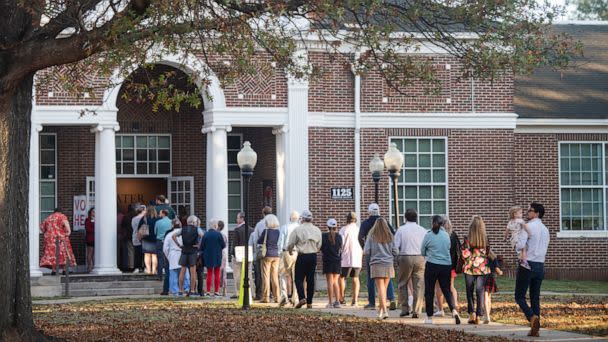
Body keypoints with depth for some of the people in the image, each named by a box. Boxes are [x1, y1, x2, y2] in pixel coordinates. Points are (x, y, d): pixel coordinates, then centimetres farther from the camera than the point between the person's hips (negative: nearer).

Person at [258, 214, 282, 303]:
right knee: (275, 277, 10)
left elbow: (259, 241, -3)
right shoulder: (278, 231, 1)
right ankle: (276, 297, 10)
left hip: (267, 255, -5)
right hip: (276, 255, 5)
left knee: (266, 276, 1)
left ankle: (265, 297, 0)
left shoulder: (266, 231, -12)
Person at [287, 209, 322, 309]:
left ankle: (302, 298, -19)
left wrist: (290, 251, 20)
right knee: (310, 279, 8)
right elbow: (319, 246, 10)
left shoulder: (298, 229, -7)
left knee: (299, 278, 1)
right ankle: (309, 302, 8)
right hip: (313, 256, 4)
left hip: (302, 256, -4)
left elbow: (290, 244, -2)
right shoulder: (317, 230, 5)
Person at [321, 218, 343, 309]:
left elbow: (321, 248, -3)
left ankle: (331, 302, -4)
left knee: (330, 282, 0)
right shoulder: (339, 237, -4)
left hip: (327, 261, -2)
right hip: (337, 261, 2)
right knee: (335, 282, 13)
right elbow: (341, 248, 3)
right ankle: (337, 301, 8)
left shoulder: (324, 236, -8)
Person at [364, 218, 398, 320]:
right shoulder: (390, 236, 2)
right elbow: (395, 251, 1)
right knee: (384, 288, 14)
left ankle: (384, 311, -17)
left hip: (376, 265, -2)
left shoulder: (372, 236, -3)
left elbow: (366, 252, -5)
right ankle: (381, 309, 24)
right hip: (388, 265, 2)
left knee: (381, 289, -5)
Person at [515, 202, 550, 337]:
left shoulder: (528, 227, -11)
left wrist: (516, 246, 1)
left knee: (520, 297, 1)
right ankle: (535, 329, 5)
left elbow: (520, 245, -21)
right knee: (535, 298, 9)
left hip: (527, 265, -7)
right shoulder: (545, 230, 13)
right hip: (540, 266, 7)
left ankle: (532, 317, -22)